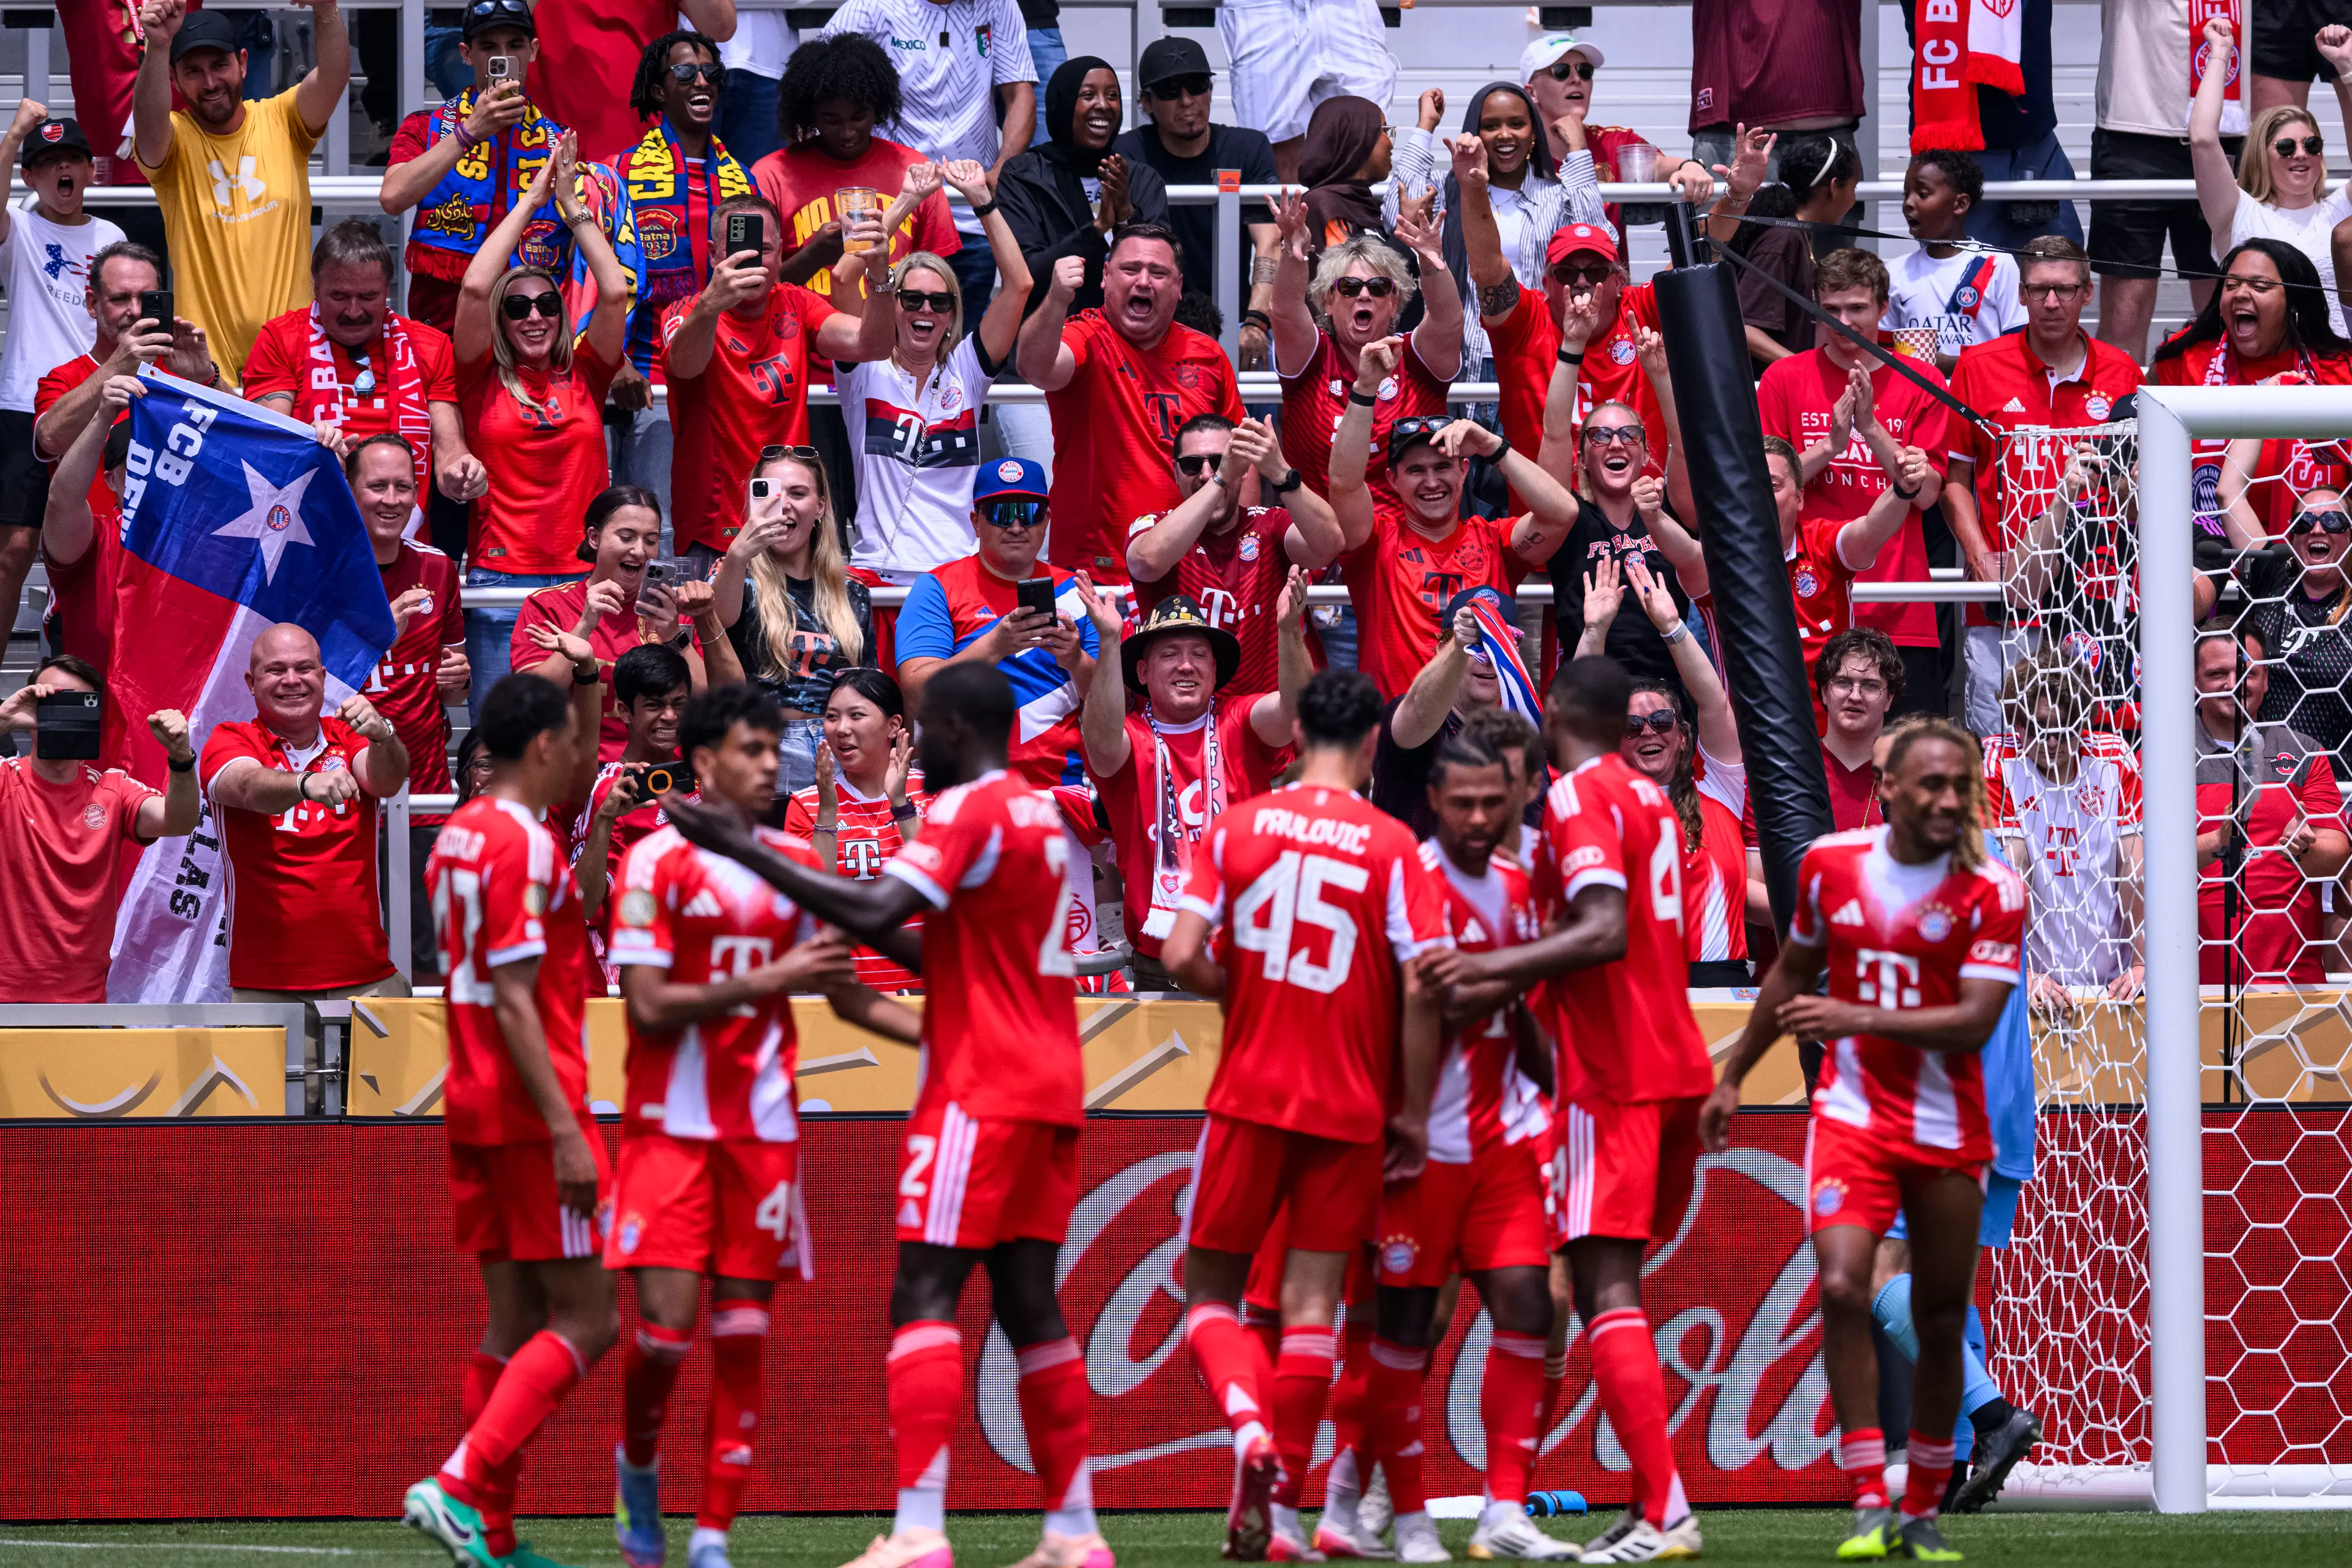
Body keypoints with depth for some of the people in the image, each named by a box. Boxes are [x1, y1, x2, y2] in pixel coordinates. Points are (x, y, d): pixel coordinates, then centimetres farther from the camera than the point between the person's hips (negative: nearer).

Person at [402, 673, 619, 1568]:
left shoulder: (458, 835, 13)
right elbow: (514, 998, -20)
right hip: (533, 1109, -9)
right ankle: (461, 1486, -17)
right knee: (586, 1320, -6)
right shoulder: (524, 844, -15)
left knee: (514, 1319, 10)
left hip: (473, 1107, 9)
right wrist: (566, 1131, -22)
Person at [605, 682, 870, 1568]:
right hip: (672, 1122, -4)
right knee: (666, 1319, -10)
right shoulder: (658, 862, -6)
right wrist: (770, 980, -18)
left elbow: (828, 973, 19)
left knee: (743, 1332, 1)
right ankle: (638, 1467, 19)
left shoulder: (794, 862, 10)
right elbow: (650, 1006, -12)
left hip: (762, 1127, 4)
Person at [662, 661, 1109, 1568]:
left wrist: (746, 850, -18)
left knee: (924, 1295, -12)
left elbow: (875, 911, -22)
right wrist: (882, 941, 22)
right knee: (1028, 1303, 11)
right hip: (1048, 1089, 9)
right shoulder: (1040, 814, 18)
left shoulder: (971, 809, -10)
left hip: (983, 1090, -9)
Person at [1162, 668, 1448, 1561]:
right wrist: (1413, 1115, -1)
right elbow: (1421, 988, -11)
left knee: (1210, 1286, 10)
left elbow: (1182, 959, -8)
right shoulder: (1391, 846, -5)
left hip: (1250, 1095, 0)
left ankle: (1247, 1420, -18)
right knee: (1311, 1299, 4)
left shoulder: (1235, 827, -1)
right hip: (1351, 1107, 0)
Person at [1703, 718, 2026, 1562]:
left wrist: (1859, 1018, -27)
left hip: (1948, 1134, -1)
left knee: (1940, 1322, 5)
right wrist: (1733, 1075, 22)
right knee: (1842, 1288, -18)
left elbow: (1976, 1020, -18)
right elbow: (1794, 970, 17)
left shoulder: (1992, 893, -9)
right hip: (1852, 1116, 1)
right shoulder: (1830, 864, 0)